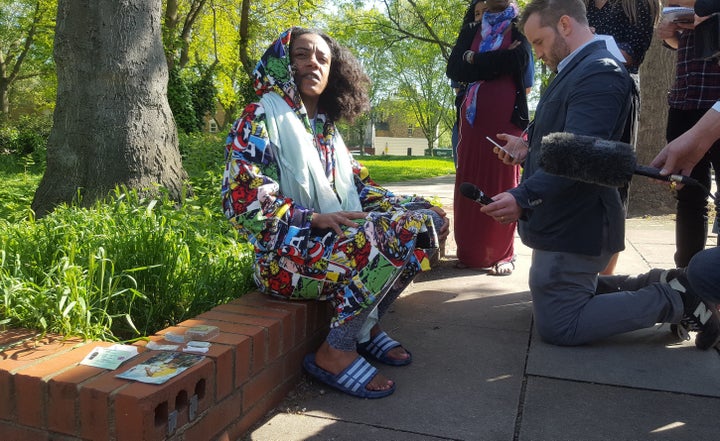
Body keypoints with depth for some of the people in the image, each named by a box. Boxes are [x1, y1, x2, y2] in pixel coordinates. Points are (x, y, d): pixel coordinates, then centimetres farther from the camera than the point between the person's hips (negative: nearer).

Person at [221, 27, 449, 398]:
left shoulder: (326, 126, 18)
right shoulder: (260, 117, -5)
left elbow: (358, 185, 17)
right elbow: (242, 199, -15)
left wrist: (403, 206, 1)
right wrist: (314, 218, -24)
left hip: (340, 238, 8)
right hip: (285, 256, -7)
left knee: (426, 220, -2)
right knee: (384, 241, -30)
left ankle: (365, 323, 2)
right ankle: (335, 352, -14)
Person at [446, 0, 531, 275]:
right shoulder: (471, 30, 17)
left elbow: (517, 60, -13)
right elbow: (454, 69, 2)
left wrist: (474, 60, -2)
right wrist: (496, 62, -8)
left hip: (505, 115, -3)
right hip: (473, 115, 4)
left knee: (503, 182, -2)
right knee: (469, 183, 2)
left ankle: (503, 254, 3)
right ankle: (470, 252, 10)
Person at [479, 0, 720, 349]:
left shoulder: (599, 72, -20)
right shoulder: (574, 70, 13)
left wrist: (523, 197, -42)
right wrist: (529, 147, 2)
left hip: (574, 227, -11)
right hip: (563, 221, 11)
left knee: (557, 327, -3)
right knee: (571, 293, 25)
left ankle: (674, 300, 4)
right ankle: (659, 287, 23)